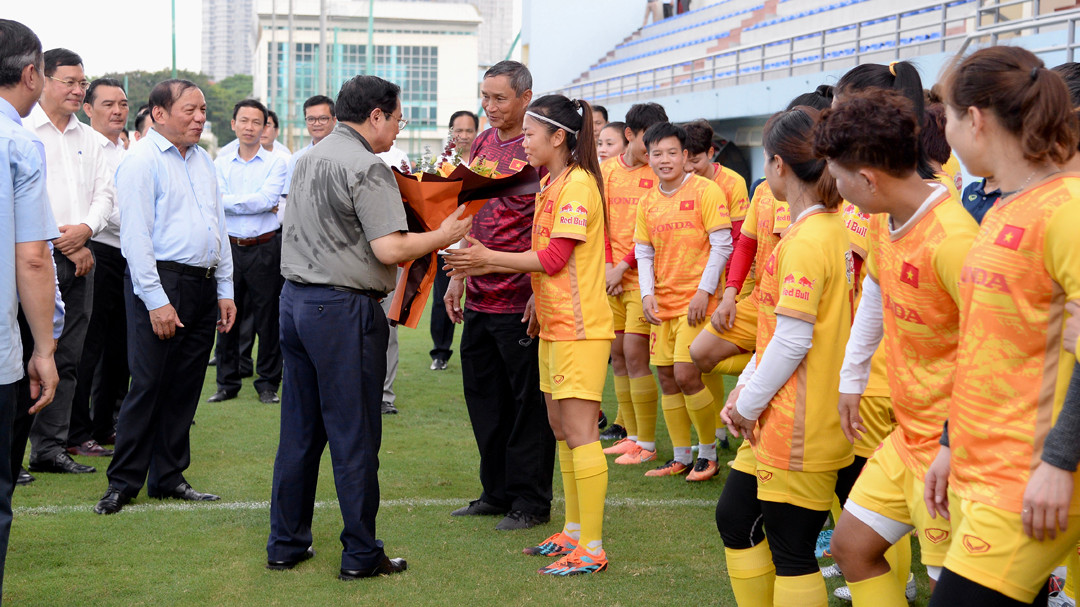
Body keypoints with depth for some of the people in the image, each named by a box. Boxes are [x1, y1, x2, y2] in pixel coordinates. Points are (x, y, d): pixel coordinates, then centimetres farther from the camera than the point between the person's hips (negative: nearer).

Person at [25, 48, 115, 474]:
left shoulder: (90, 139, 17)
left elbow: (105, 193, 13)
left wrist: (85, 229, -7)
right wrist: (66, 244, -9)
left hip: (80, 257, 6)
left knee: (68, 358, 6)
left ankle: (50, 447, 12)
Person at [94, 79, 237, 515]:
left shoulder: (203, 160, 16)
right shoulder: (142, 161, -8)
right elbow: (136, 236, -13)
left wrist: (225, 290, 15)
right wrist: (156, 300, -17)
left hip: (203, 285, 7)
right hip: (161, 282, -7)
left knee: (185, 386, 9)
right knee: (149, 384, -6)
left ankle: (168, 478, 18)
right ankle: (123, 482, 4)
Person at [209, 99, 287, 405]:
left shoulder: (275, 163, 2)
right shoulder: (220, 164, 8)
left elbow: (268, 198, -13)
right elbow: (215, 203, -6)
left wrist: (230, 201, -11)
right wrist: (256, 203, -12)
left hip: (265, 249, -2)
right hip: (229, 248, 2)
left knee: (267, 316, 2)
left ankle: (268, 383, 13)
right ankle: (227, 382, 17)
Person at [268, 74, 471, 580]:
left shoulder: (309, 159, 14)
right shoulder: (367, 168, -13)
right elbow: (390, 248, -20)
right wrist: (443, 236, -5)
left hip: (295, 298, 8)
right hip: (344, 310, -8)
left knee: (299, 431, 14)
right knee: (354, 436, -1)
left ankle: (286, 544, 20)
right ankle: (361, 554, 6)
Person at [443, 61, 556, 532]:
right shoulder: (482, 143, 12)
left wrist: (540, 294, -19)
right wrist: (458, 276, 18)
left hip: (520, 300, -8)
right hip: (479, 298, 8)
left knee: (528, 403, 3)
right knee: (483, 397, 14)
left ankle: (531, 501, 13)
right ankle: (497, 492, 26)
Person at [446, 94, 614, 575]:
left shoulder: (577, 183, -14)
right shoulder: (551, 184, 16)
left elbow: (554, 257, -18)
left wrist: (489, 258, -13)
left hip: (579, 327, -10)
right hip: (554, 324, 10)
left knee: (579, 431, -9)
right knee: (560, 427, 13)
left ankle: (592, 549, -5)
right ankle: (573, 532, 23)